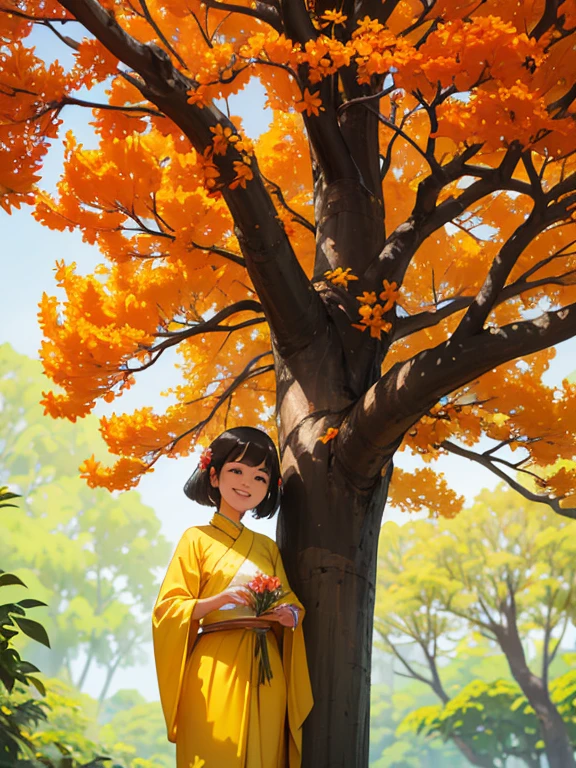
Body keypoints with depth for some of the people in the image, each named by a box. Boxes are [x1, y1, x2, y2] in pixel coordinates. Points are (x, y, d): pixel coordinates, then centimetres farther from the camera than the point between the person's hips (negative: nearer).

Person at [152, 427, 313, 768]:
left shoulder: (268, 547, 15)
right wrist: (217, 600, -19)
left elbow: (291, 602, 14)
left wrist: (291, 615, -9)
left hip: (265, 673, 4)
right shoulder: (197, 539, 3)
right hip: (215, 671, -4)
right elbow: (167, 609, -4)